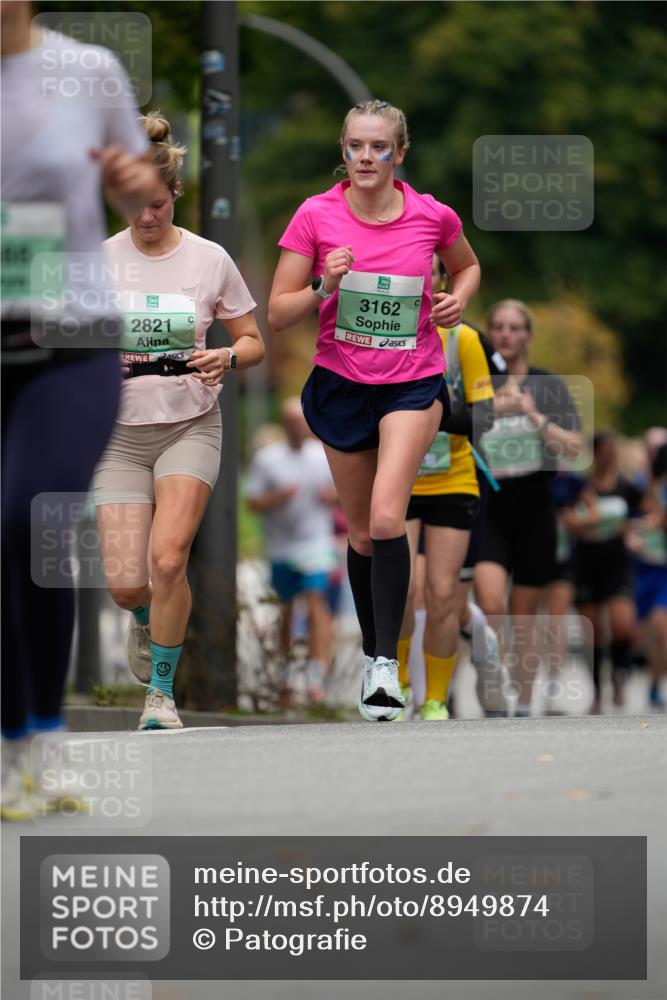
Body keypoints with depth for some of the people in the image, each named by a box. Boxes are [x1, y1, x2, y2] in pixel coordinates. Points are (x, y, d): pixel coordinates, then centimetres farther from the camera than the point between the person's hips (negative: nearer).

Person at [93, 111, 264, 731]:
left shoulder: (209, 259, -1)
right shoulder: (100, 259, 0)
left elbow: (253, 342, 7)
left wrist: (227, 359, -15)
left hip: (190, 426, -1)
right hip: (119, 429, 1)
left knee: (168, 560, -20)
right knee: (125, 584, -6)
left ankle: (161, 691, -1)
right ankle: (147, 618, 33)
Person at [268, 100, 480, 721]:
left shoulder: (432, 216, -6)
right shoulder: (315, 217, -7)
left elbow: (466, 265, 18)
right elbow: (277, 315, -4)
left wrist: (458, 299, -4)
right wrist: (323, 286, -22)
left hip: (413, 383, -2)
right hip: (340, 383, 2)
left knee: (386, 517, -21)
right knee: (360, 533, 10)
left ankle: (388, 661, -17)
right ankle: (372, 655, 29)